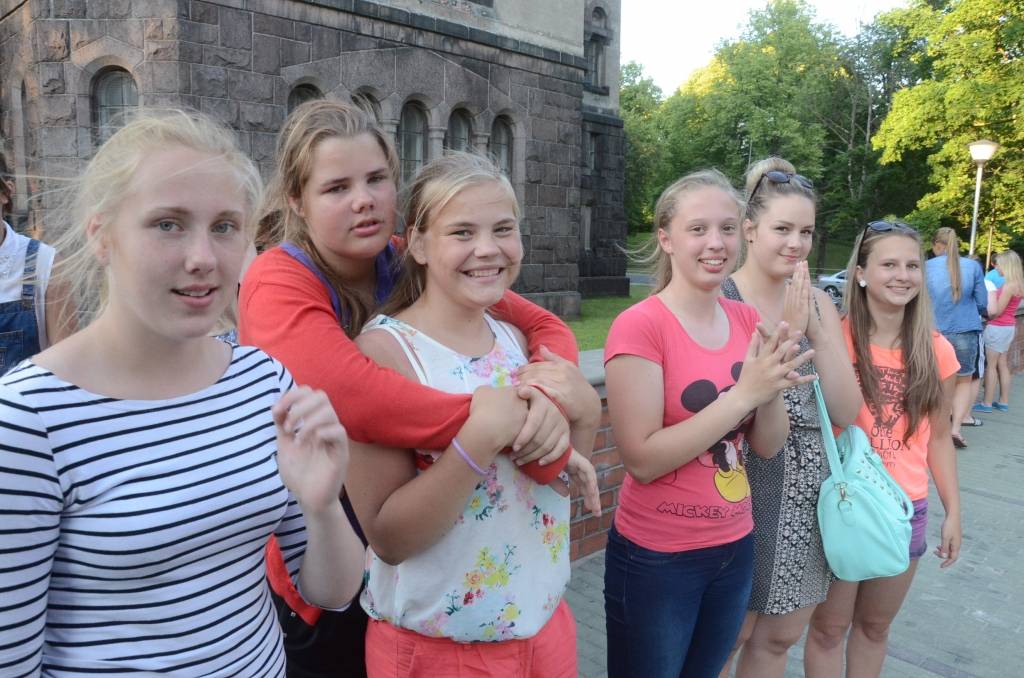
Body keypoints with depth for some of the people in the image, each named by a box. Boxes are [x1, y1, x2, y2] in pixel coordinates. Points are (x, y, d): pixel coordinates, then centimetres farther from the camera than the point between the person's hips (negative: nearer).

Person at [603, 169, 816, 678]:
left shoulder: (746, 319, 0)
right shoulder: (639, 326, -18)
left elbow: (767, 445, 2)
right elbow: (643, 460, -21)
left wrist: (773, 390, -18)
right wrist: (744, 393, -25)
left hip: (734, 548, 6)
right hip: (656, 558, -5)